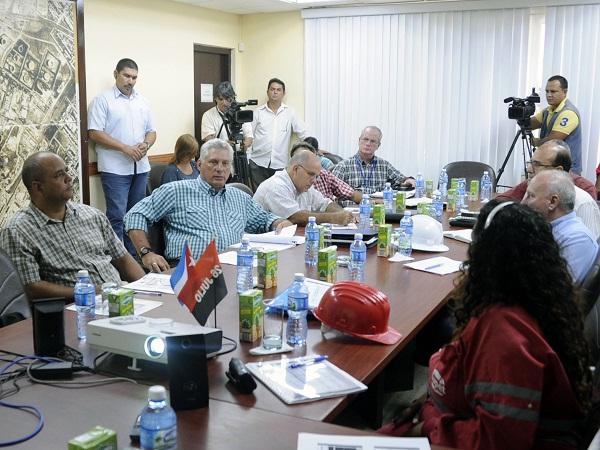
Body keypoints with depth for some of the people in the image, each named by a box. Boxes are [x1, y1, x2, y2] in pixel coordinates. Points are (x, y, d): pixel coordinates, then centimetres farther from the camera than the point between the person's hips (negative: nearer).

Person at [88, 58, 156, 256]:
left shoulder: (143, 102, 15)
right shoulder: (103, 100, -2)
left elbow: (151, 131, 18)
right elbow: (95, 133, -10)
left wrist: (146, 145, -5)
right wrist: (126, 148, -15)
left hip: (141, 167, 6)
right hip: (115, 169, -5)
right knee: (117, 217, -7)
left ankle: (133, 256, 20)